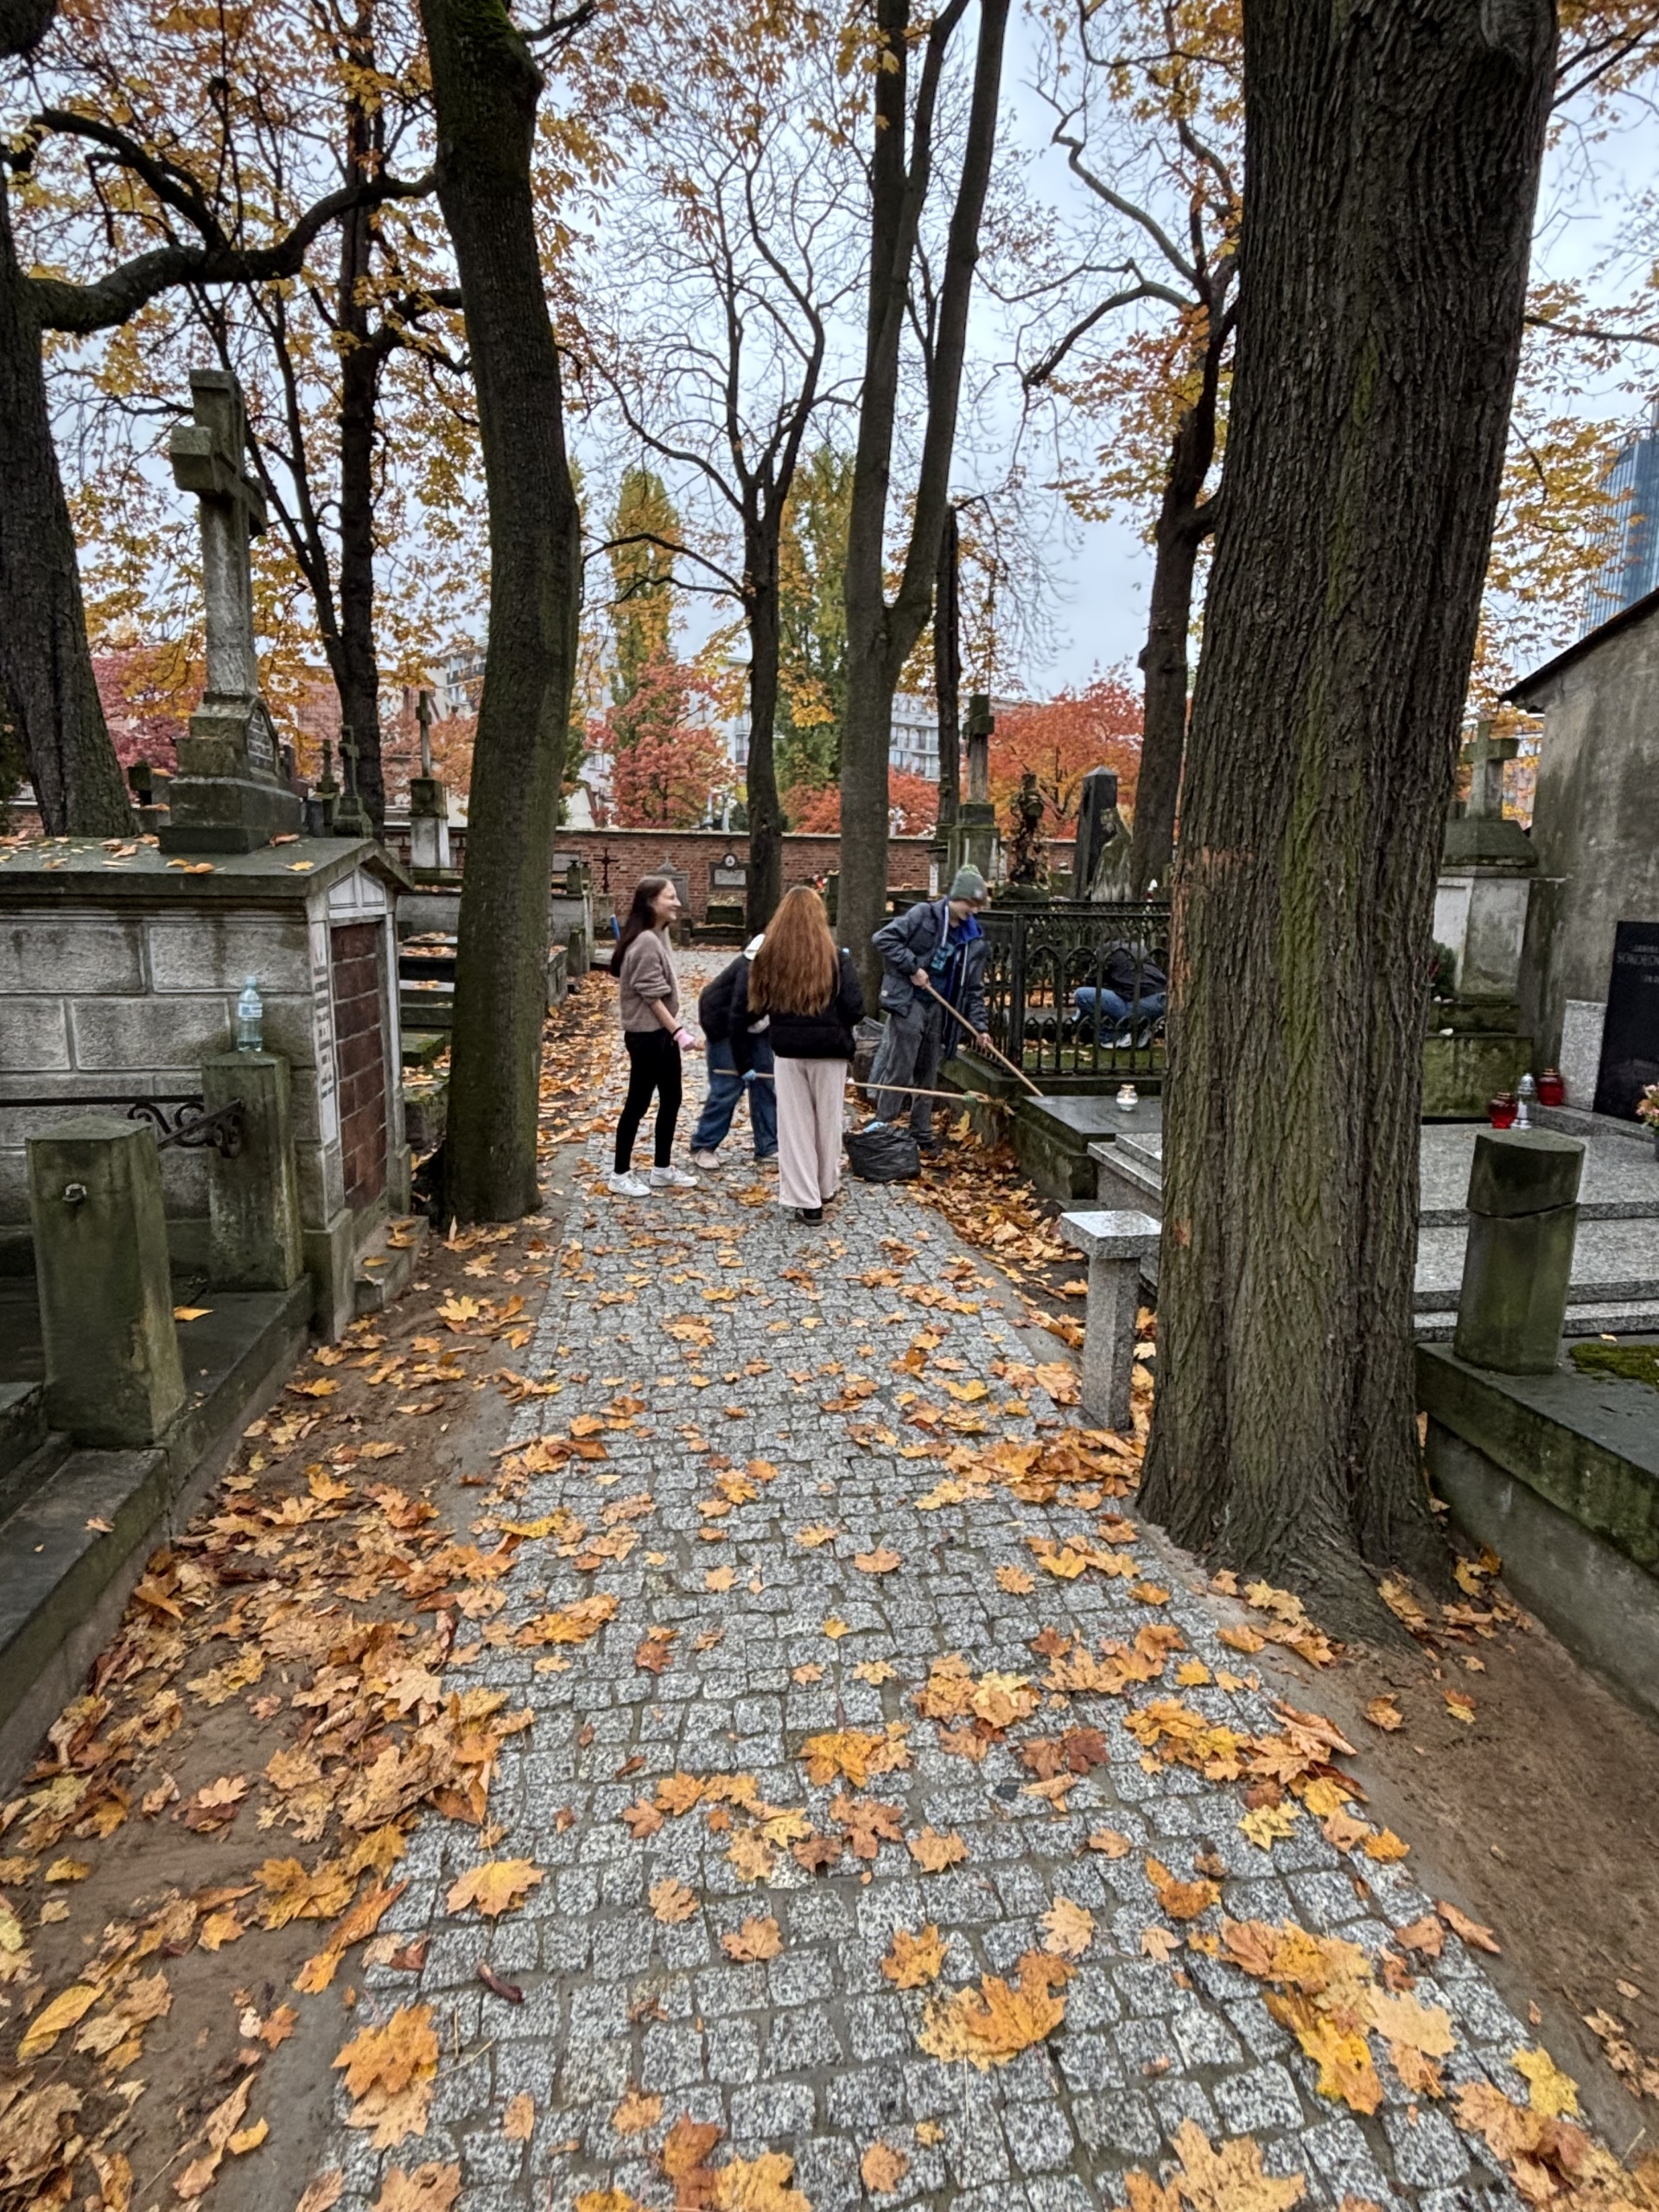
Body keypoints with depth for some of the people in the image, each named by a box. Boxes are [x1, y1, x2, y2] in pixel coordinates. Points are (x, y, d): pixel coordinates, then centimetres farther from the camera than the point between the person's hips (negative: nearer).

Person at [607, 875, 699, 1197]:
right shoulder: (645, 942, -20)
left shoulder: (658, 936, 10)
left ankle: (663, 1169, 26)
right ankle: (620, 1174, 13)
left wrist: (675, 1029, 14)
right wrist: (678, 1031, -19)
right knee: (638, 1103, 0)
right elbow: (652, 996, -21)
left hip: (662, 1031, 10)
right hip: (646, 1034, -10)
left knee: (670, 1100, 15)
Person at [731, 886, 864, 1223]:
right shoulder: (836, 958, -9)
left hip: (787, 1051, 1)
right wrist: (837, 1027, 8)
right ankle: (826, 1188, 32)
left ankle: (806, 1201, 9)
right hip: (828, 1051, -1)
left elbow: (744, 1008, 0)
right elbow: (855, 1011, -12)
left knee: (795, 1125, 9)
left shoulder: (768, 957, -3)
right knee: (827, 1121, 16)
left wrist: (766, 1025, 16)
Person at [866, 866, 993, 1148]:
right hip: (909, 1003, -6)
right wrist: (912, 967, -17)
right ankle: (882, 1125, 7)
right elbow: (883, 938, -14)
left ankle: (921, 1134, 24)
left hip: (940, 1009, 6)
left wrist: (979, 1026, 2)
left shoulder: (974, 941, 8)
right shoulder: (924, 914, -8)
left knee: (928, 1075, 13)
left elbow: (974, 989, 11)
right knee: (900, 1070, -5)